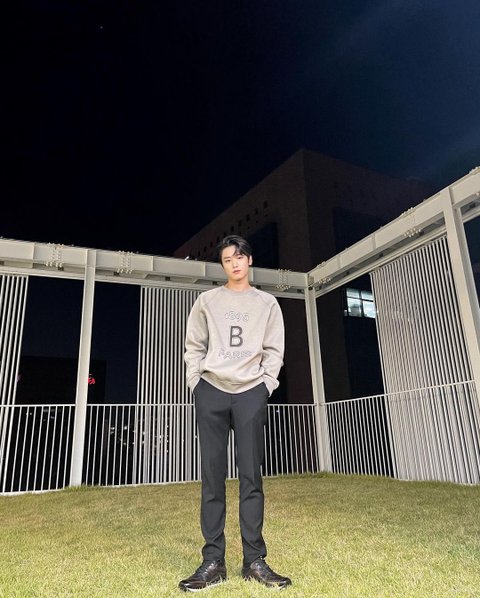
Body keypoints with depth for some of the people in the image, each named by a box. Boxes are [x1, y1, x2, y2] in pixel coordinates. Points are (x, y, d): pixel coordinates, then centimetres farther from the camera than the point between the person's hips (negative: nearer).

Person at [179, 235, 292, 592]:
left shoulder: (267, 303, 12)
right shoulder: (207, 301, 11)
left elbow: (274, 350, 8)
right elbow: (194, 347, 10)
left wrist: (266, 386, -3)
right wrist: (196, 384, 0)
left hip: (251, 393, 0)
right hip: (211, 391, 1)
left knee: (251, 477, 1)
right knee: (212, 476, 1)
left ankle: (255, 561, 10)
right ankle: (213, 562, 9)